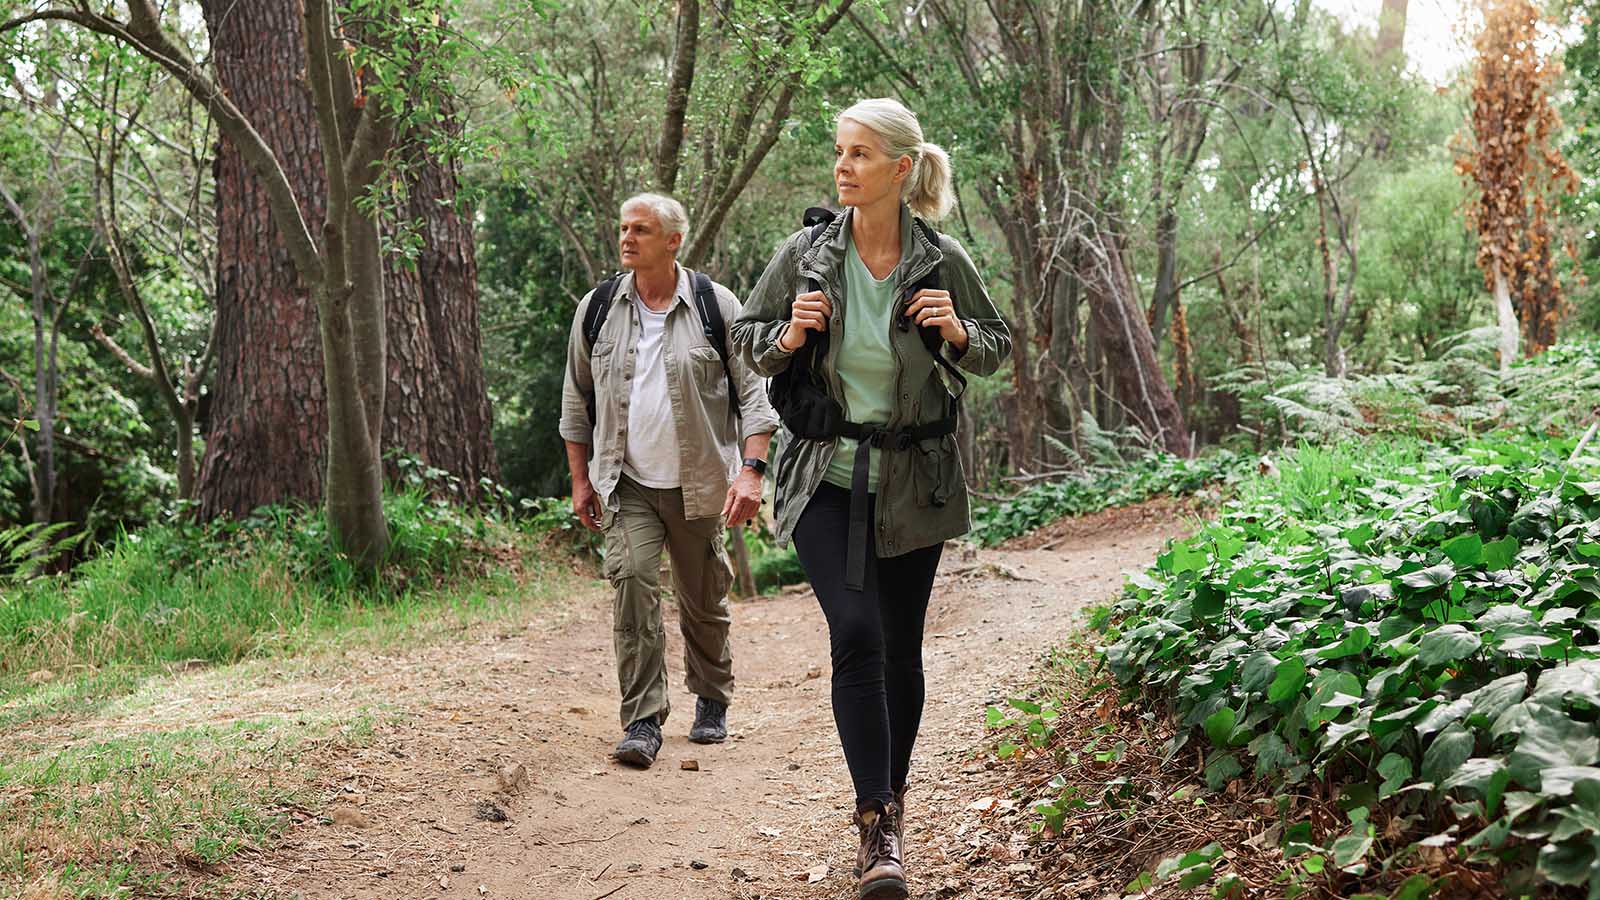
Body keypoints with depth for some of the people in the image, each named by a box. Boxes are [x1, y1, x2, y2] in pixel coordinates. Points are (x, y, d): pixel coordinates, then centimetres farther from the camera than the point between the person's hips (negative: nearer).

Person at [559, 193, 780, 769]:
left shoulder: (715, 306, -3)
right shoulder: (597, 309, 5)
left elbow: (753, 392, -3)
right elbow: (577, 401, 13)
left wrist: (751, 470, -13)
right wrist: (580, 479, 11)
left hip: (699, 484, -1)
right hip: (626, 484, 1)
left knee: (704, 601, 10)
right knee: (632, 583, -16)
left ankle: (712, 703, 32)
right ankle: (643, 721, -14)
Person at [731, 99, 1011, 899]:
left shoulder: (942, 262, -5)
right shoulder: (805, 255, -5)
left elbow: (997, 350, 8)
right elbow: (747, 339, 7)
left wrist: (957, 332, -14)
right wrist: (790, 336, -14)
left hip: (913, 481, 1)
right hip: (826, 478, -1)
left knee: (901, 648, 9)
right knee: (856, 636, -15)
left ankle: (891, 797, 31)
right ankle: (877, 829, -12)